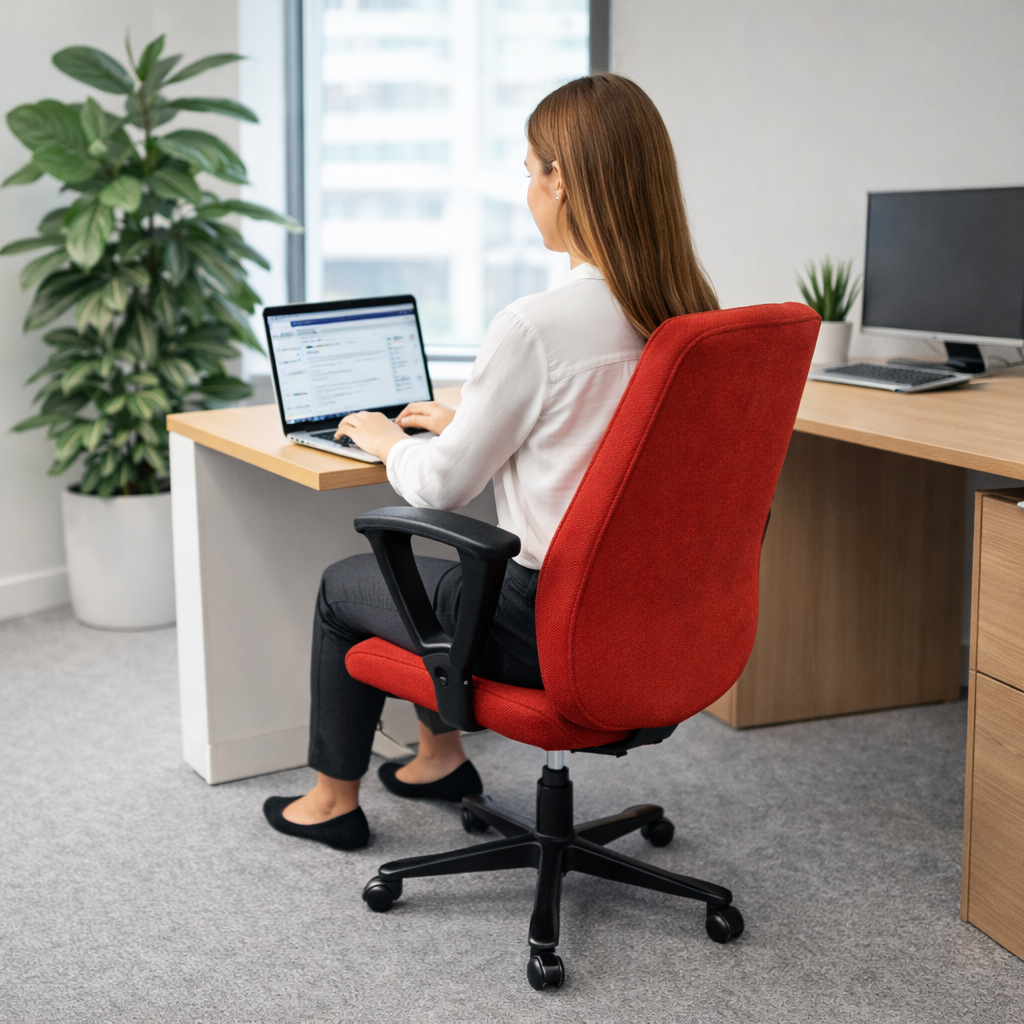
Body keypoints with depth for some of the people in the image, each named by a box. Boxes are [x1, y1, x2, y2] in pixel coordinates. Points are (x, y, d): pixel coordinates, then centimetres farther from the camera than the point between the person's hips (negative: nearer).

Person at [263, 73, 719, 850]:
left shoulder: (535, 326, -25)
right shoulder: (691, 313, -1)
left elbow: (443, 486, -13)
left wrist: (387, 441, 8)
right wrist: (463, 422, 21)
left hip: (551, 626, -7)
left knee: (343, 586, 19)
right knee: (442, 564, 32)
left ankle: (334, 798, 36)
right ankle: (441, 757, 49)